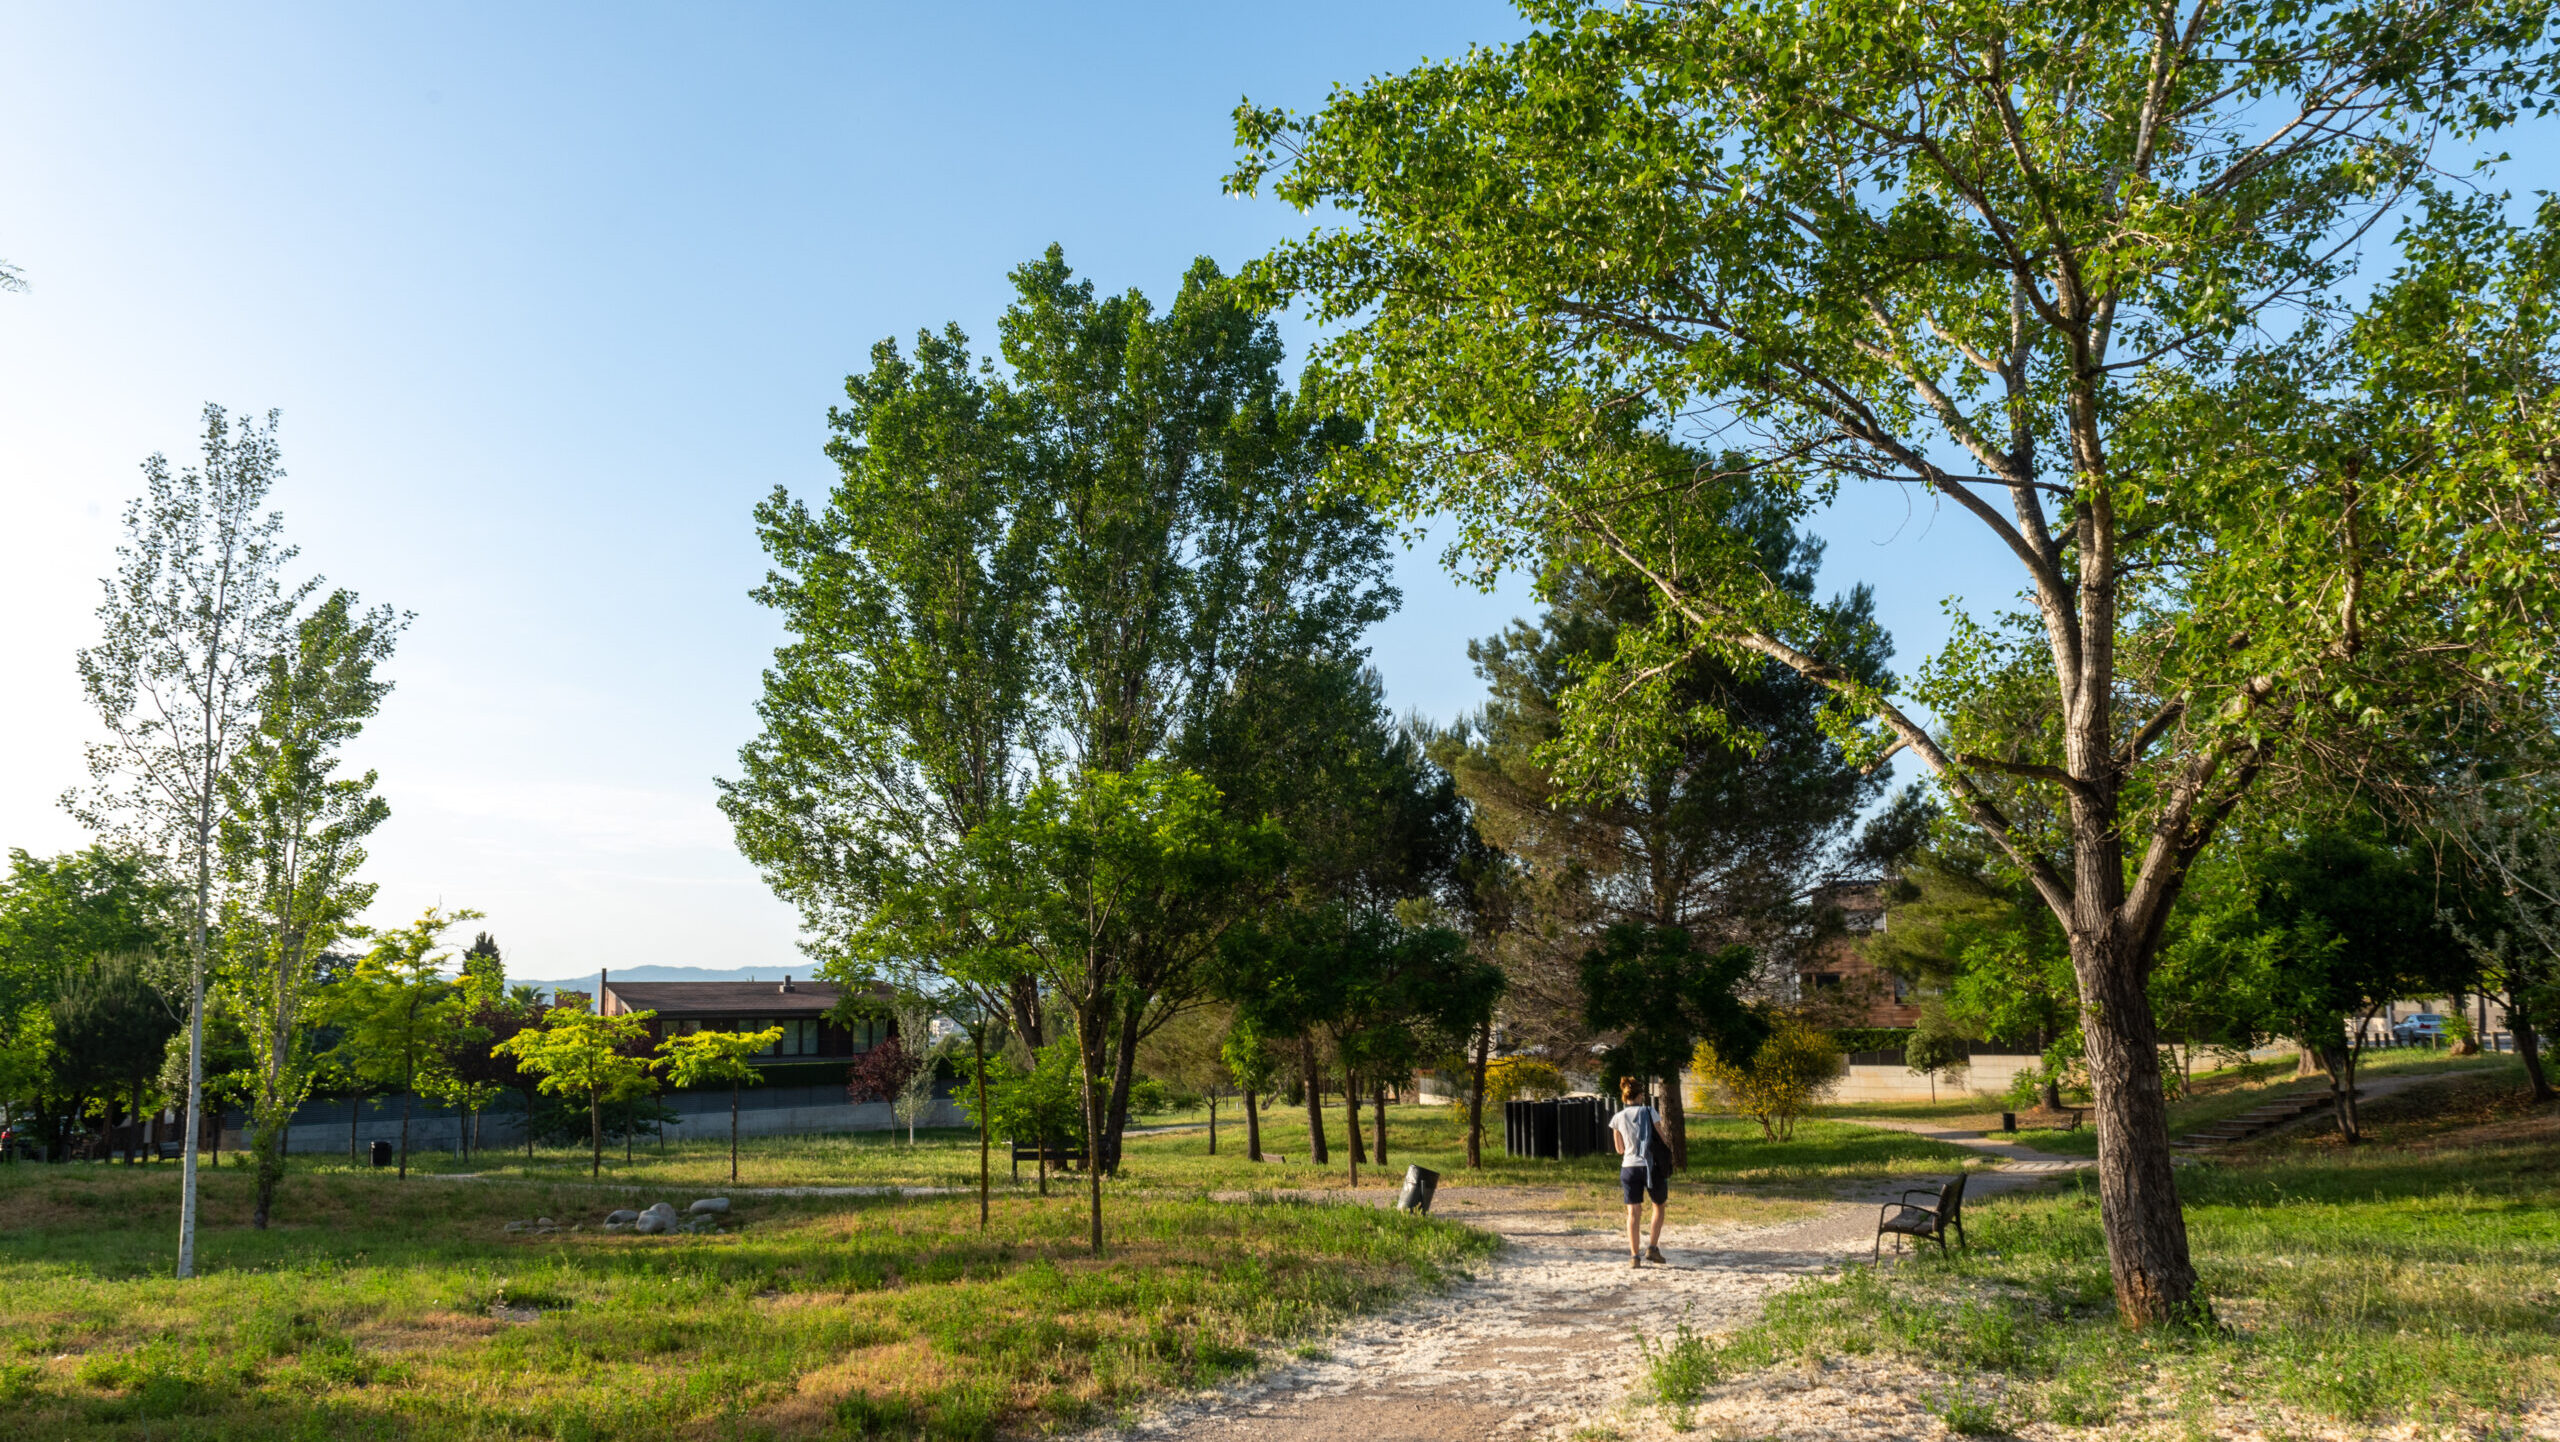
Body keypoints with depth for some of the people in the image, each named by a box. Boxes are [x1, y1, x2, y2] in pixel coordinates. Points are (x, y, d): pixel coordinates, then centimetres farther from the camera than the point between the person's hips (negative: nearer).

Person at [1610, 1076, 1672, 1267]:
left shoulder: (1618, 1119, 3)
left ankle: (1634, 1255, -4)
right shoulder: (1649, 1112, -5)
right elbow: (1662, 1139, -3)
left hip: (1629, 1167, 2)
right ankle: (1652, 1248, 9)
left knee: (1633, 1212, 4)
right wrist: (1667, 1138, 18)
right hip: (1652, 1167, -2)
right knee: (1658, 1206, 18)